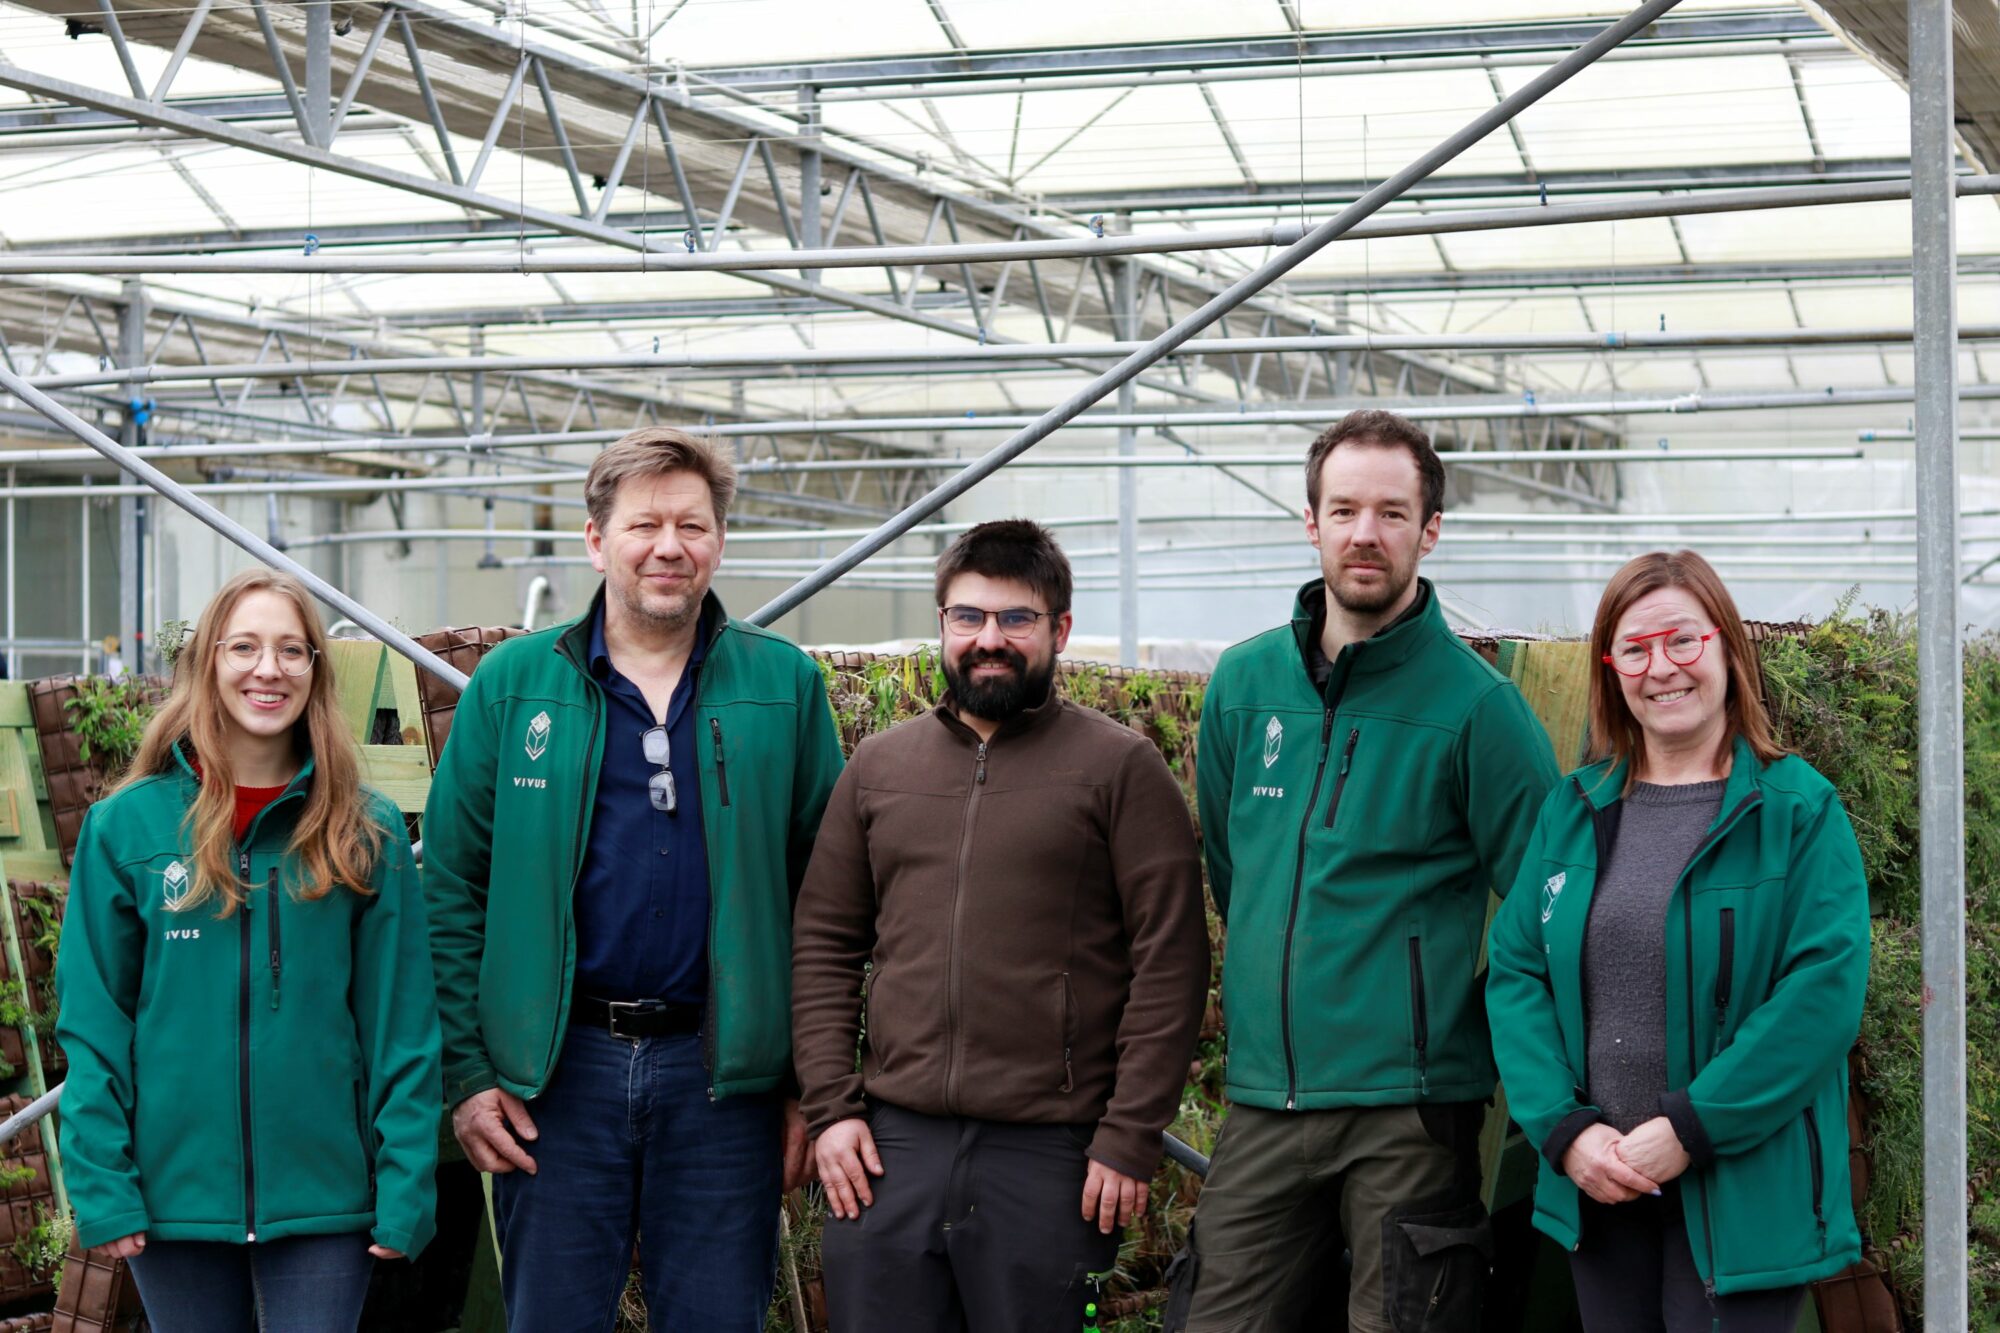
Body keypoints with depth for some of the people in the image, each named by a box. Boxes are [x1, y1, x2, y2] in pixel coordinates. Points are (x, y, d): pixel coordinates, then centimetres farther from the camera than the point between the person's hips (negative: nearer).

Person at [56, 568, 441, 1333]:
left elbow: (401, 1027, 0)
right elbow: (93, 1024, 1)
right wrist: (100, 1184, -7)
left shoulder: (366, 832, 1)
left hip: (322, 1199, 0)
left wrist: (407, 1185, -6)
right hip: (177, 1195, 1)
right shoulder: (126, 826, 1)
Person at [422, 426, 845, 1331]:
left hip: (723, 1075, 0)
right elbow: (452, 891, 4)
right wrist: (466, 1072, -3)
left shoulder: (784, 687, 6)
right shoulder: (513, 683, 5)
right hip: (558, 1070, 0)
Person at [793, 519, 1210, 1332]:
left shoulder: (1120, 767, 0)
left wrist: (1130, 1139, -9)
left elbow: (1169, 965, -4)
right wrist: (830, 1105, 3)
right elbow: (823, 944, 14)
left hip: (1051, 1157, -3)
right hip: (889, 1144, 3)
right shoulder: (879, 766, 13)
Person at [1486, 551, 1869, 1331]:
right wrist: (1565, 1128, -10)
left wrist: (1689, 1130, -18)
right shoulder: (1573, 811, 9)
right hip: (1595, 1186, 4)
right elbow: (1515, 973, 5)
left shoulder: (1799, 811, -5)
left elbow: (1825, 993, -13)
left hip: (1741, 1196, -4)